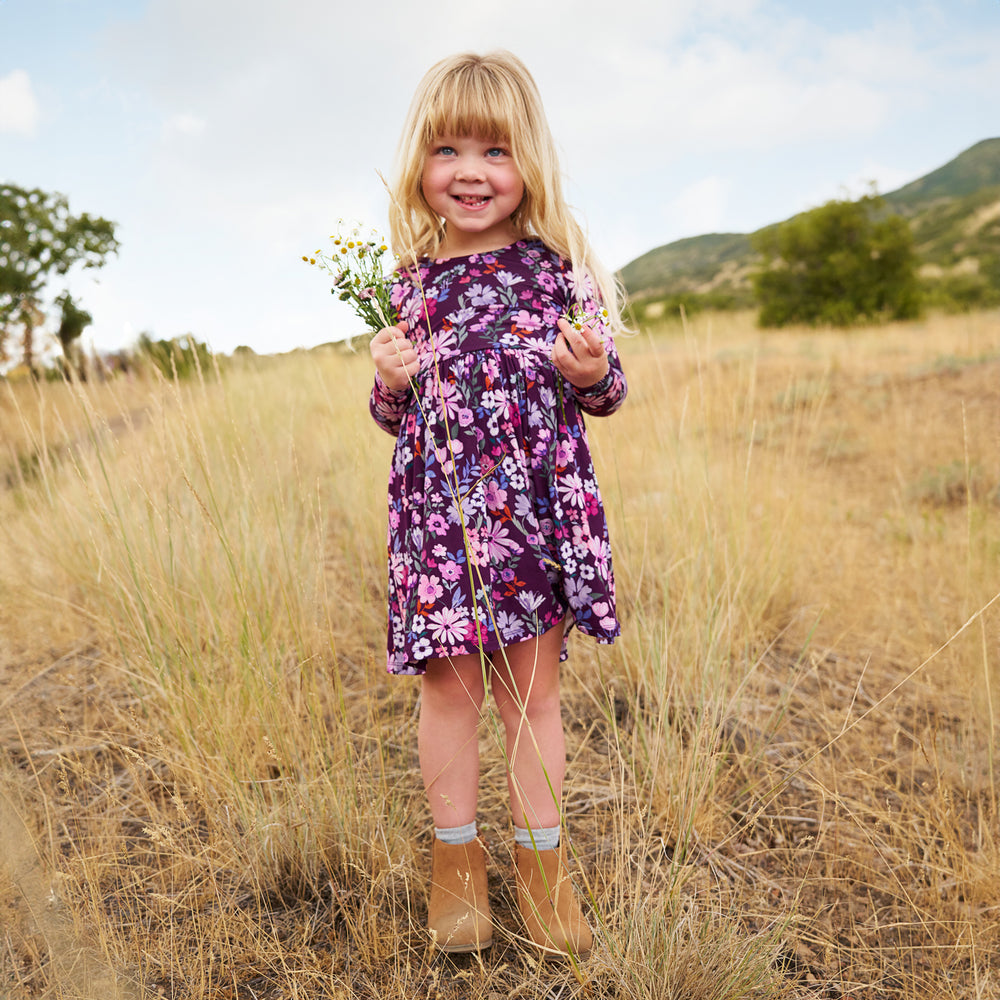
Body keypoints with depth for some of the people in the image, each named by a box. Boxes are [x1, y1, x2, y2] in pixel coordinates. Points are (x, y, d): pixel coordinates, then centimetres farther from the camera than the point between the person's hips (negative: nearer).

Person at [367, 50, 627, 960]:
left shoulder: (556, 268, 0)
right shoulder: (413, 281, 6)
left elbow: (602, 395, 6)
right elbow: (396, 415, 13)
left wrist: (591, 373, -16)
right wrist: (389, 382, -8)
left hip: (536, 504, -1)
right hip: (438, 508, 2)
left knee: (532, 682, 9)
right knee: (448, 679, 8)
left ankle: (542, 863, 28)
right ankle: (457, 859, 29)